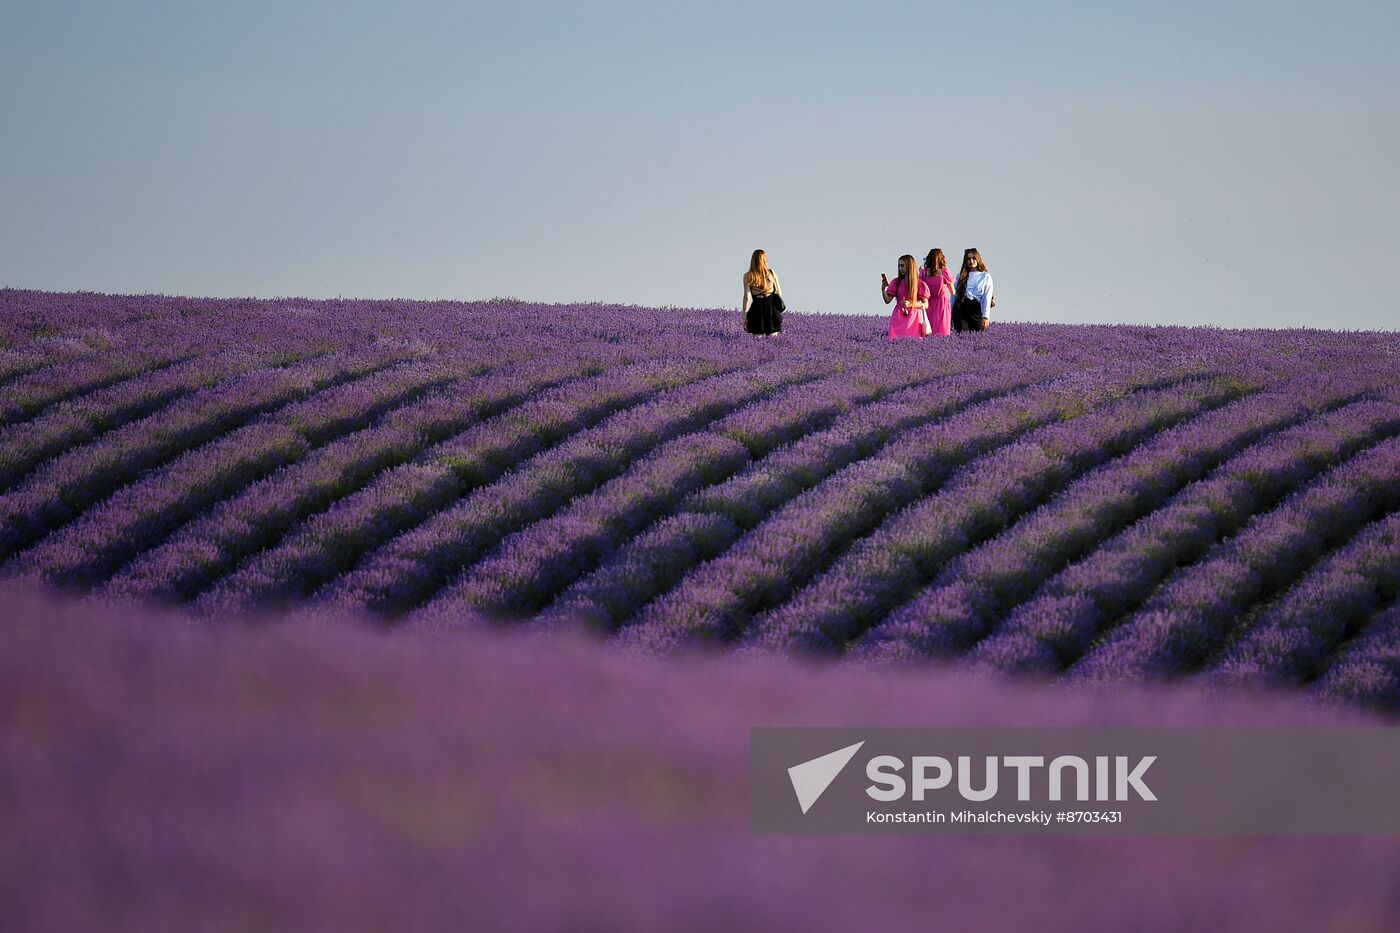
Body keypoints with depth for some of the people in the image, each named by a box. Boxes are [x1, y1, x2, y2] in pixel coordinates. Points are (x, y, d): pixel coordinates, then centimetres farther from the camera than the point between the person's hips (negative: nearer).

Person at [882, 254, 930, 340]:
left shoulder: (920, 284, 1)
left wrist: (911, 304, -17)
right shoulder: (896, 283, 8)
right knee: (897, 340, -10)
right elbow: (887, 300, 3)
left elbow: (925, 305, -2)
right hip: (898, 317, 2)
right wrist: (883, 289, -14)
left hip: (913, 317, -2)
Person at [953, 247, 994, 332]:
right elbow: (954, 296, 14)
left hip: (976, 309, -1)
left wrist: (985, 317, -11)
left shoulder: (986, 276, 10)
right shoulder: (961, 276, 16)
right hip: (960, 308, 1)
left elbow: (987, 298, 1)